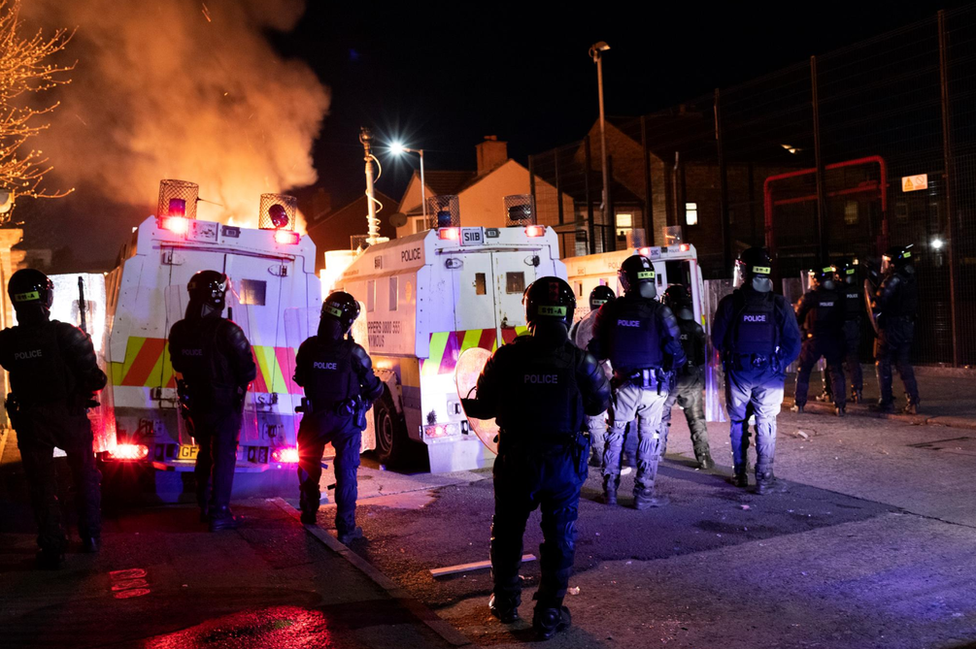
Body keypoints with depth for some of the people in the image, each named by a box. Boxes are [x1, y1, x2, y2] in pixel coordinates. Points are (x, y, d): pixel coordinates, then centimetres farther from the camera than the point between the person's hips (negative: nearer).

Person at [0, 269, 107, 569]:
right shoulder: (67, 335, -18)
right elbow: (93, 378, -17)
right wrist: (95, 382, 6)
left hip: (30, 421, 1)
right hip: (70, 417, -1)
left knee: (41, 484, 13)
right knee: (86, 476, 20)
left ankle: (51, 549, 16)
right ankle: (90, 535, 28)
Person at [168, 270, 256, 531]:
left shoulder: (179, 331, -3)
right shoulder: (227, 331, -21)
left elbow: (178, 366, 10)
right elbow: (248, 371, -16)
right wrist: (239, 381, 4)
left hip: (196, 404, 6)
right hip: (225, 405, -6)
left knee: (205, 453, 22)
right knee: (224, 457, 4)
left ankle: (204, 507, 32)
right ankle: (219, 514, 5)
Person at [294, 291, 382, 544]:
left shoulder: (308, 348, -9)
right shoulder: (354, 353, -17)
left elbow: (300, 379, 6)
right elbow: (374, 389, -7)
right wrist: (364, 403, 14)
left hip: (315, 417, 3)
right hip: (346, 420, -3)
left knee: (308, 465, 23)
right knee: (346, 472, 5)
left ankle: (309, 514, 37)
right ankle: (345, 527, 5)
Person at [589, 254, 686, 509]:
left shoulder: (610, 310, -4)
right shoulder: (660, 311, -12)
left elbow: (597, 349, 3)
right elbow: (676, 352, -9)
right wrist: (671, 370, 12)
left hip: (622, 383, 2)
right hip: (653, 385, -2)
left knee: (615, 434, 15)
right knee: (649, 437, 7)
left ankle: (610, 490, 21)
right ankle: (644, 493, 11)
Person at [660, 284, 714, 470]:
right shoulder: (696, 328, 1)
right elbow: (703, 359, 5)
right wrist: (703, 384, 13)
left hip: (668, 378, -2)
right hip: (692, 380, 2)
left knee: (661, 418, 11)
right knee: (697, 419, 6)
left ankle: (657, 454, 15)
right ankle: (704, 457, 1)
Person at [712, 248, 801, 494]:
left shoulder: (729, 303, -8)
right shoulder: (780, 304, -5)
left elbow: (717, 339, -1)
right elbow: (793, 343, -3)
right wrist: (779, 365, 9)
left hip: (738, 372, 0)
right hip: (769, 373, 0)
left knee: (738, 422, 13)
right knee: (766, 424, 5)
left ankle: (740, 474, 22)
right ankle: (764, 478, 4)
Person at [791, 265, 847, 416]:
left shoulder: (809, 297, -10)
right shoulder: (838, 296, -2)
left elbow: (797, 317, 0)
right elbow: (843, 317, 9)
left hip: (813, 340, -2)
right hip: (834, 340, 2)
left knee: (803, 371, 11)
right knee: (836, 371, 9)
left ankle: (799, 404, 11)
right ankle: (840, 406, 4)